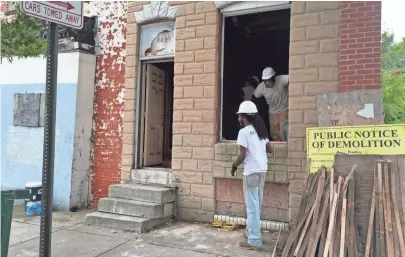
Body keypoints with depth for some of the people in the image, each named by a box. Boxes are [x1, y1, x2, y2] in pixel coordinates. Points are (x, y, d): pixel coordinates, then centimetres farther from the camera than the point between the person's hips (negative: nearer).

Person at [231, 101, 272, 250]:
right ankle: (252, 232, 31)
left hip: (251, 172, -8)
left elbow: (242, 155, -16)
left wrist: (234, 166, 0)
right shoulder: (261, 130, 11)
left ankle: (254, 241, 2)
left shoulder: (244, 132, -12)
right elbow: (269, 149, 16)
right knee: (256, 205, 18)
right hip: (262, 170, 8)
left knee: (252, 206, -3)